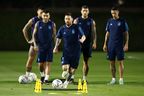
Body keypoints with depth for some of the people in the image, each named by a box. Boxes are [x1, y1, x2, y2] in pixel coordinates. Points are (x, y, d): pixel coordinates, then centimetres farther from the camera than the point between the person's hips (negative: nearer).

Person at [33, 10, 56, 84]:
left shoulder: (52, 24, 1)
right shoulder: (38, 24, 1)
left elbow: (54, 35, 6)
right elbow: (34, 34, 6)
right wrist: (35, 44, -5)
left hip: (49, 46, -1)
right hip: (40, 46, 1)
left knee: (48, 63, -8)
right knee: (40, 63, 4)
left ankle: (46, 79, -8)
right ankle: (42, 76, 29)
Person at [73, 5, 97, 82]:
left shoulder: (91, 21, 5)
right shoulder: (77, 20, 4)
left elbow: (93, 32, 4)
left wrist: (94, 42, -6)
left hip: (88, 43, 1)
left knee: (86, 61, 4)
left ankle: (84, 78, 10)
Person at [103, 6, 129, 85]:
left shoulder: (122, 21, 0)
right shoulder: (110, 21, 9)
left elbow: (126, 33, 1)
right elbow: (107, 33, 14)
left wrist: (126, 44, -7)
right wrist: (105, 44, 8)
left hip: (119, 45, -3)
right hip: (111, 45, 3)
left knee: (120, 62, -5)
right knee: (112, 62, 4)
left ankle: (121, 79, 0)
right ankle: (113, 79, 11)